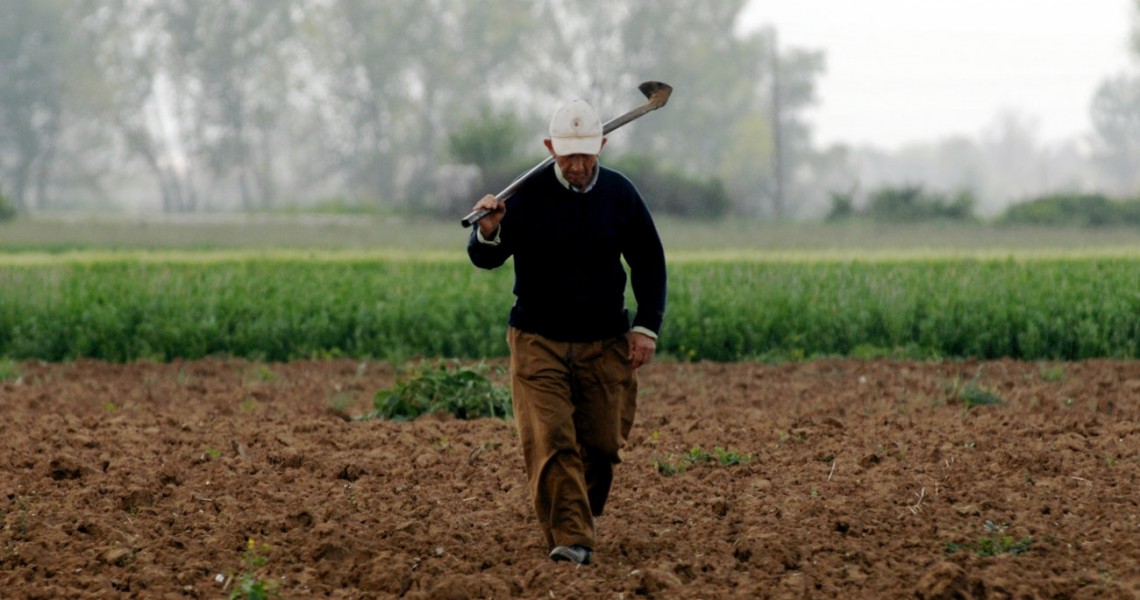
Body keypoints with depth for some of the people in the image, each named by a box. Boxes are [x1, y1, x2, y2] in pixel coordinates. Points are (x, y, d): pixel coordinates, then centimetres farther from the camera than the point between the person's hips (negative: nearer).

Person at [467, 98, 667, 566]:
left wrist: (647, 326, 4)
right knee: (550, 442, -15)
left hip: (605, 345, 2)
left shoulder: (620, 194, 1)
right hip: (538, 342, -2)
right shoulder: (528, 194, -6)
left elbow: (648, 262, 12)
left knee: (602, 444, 5)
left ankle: (584, 515, 29)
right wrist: (487, 234, -28)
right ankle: (570, 539, -19)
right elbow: (485, 260, -5)